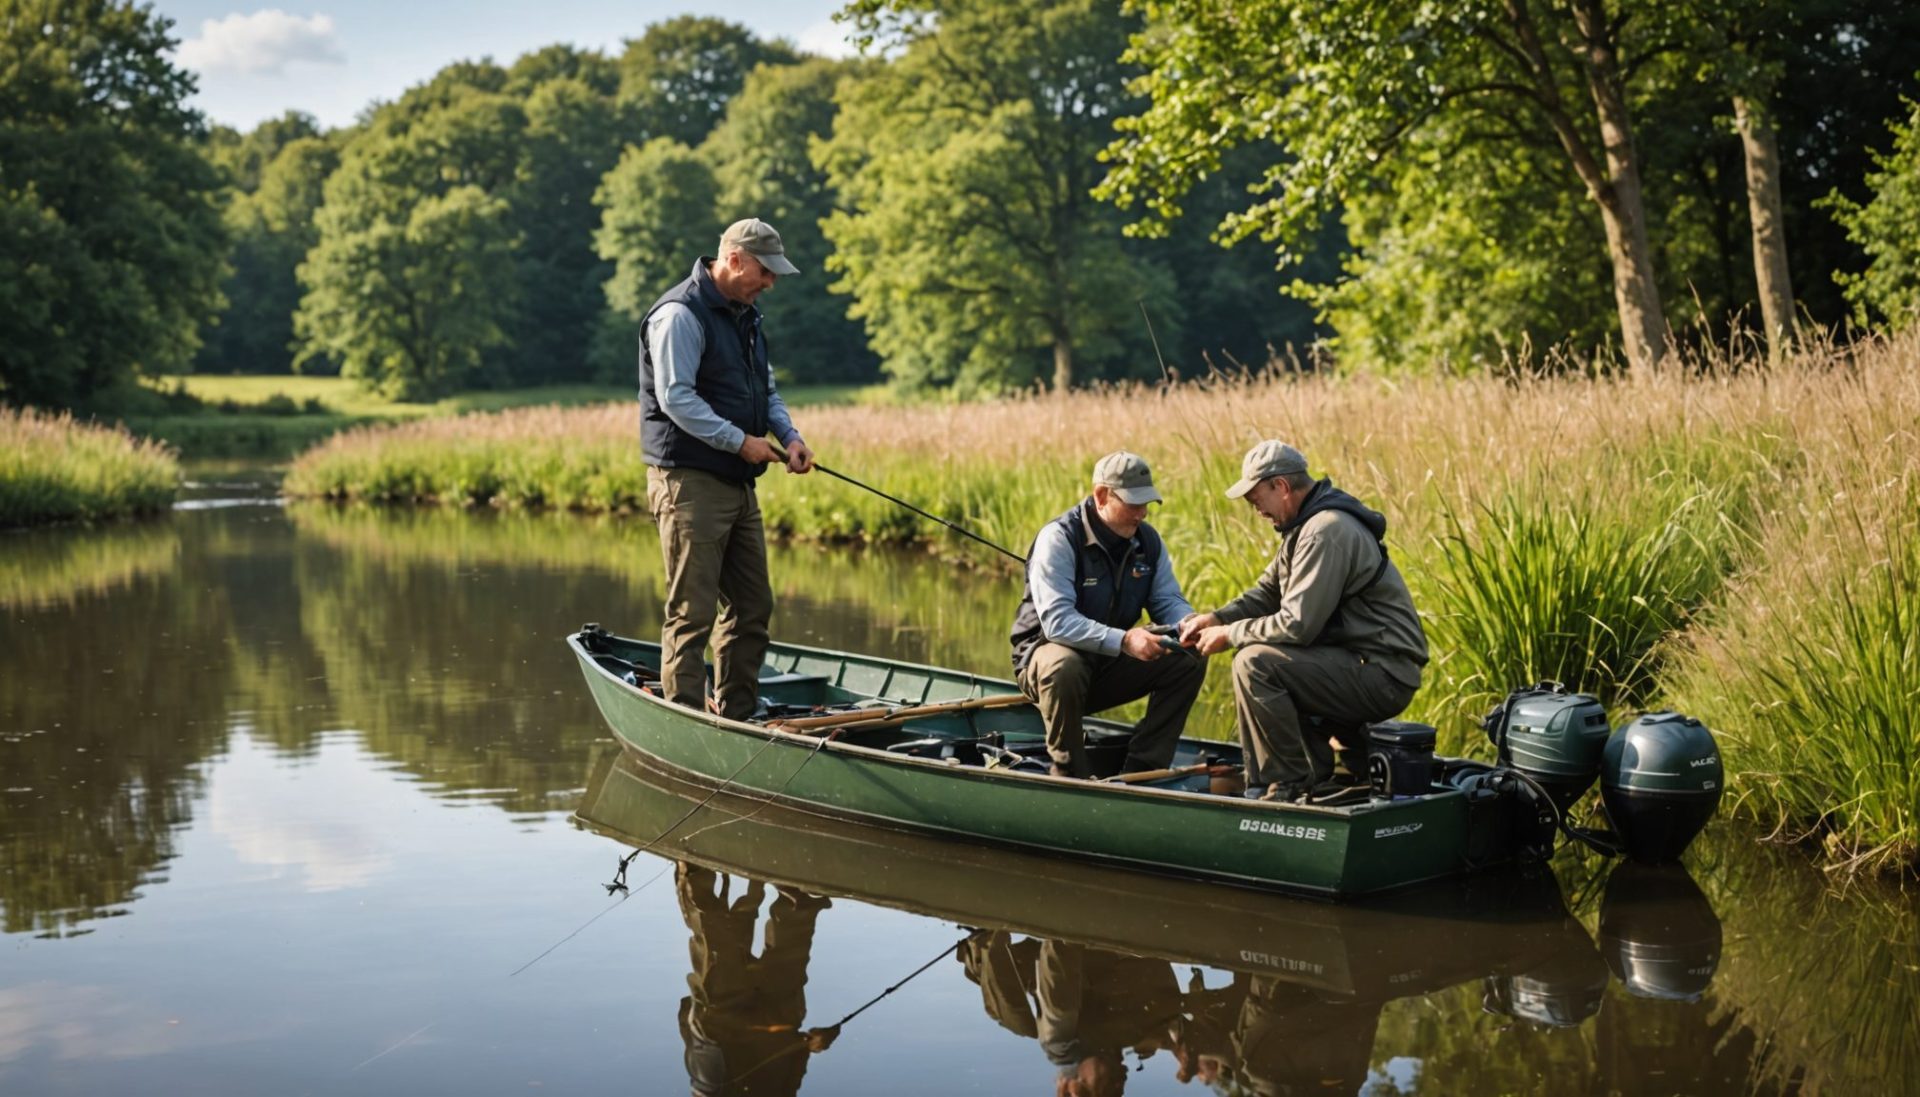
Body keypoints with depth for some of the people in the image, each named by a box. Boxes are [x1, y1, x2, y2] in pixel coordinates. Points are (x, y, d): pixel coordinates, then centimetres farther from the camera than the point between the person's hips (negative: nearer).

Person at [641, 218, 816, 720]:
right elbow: (675, 398, -20)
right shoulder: (680, 314, -12)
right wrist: (740, 441, -19)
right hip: (689, 482, -10)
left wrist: (790, 435, 7)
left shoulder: (745, 316, 18)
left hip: (738, 483, 10)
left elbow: (766, 390, 25)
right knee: (692, 613, -6)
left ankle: (736, 718, 22)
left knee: (753, 607, 12)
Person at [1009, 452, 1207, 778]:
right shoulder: (1059, 538, -21)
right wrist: (1123, 640, -42)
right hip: (1048, 651, -6)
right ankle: (1070, 774, -18)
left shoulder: (1147, 540, 0)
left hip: (1110, 667, 6)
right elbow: (1057, 620, -31)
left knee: (1189, 659, -11)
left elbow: (1168, 601, 3)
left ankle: (1143, 768, -5)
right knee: (1064, 667, -40)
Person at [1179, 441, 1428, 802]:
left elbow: (1298, 625, -23)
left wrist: (1230, 634, -11)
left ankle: (1289, 785, -10)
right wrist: (1216, 619, 5)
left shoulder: (1326, 531, -19)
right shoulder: (1306, 524, 13)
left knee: (1253, 663, -20)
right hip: (1359, 665, 11)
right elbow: (1267, 593, 20)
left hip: (1382, 677, -11)